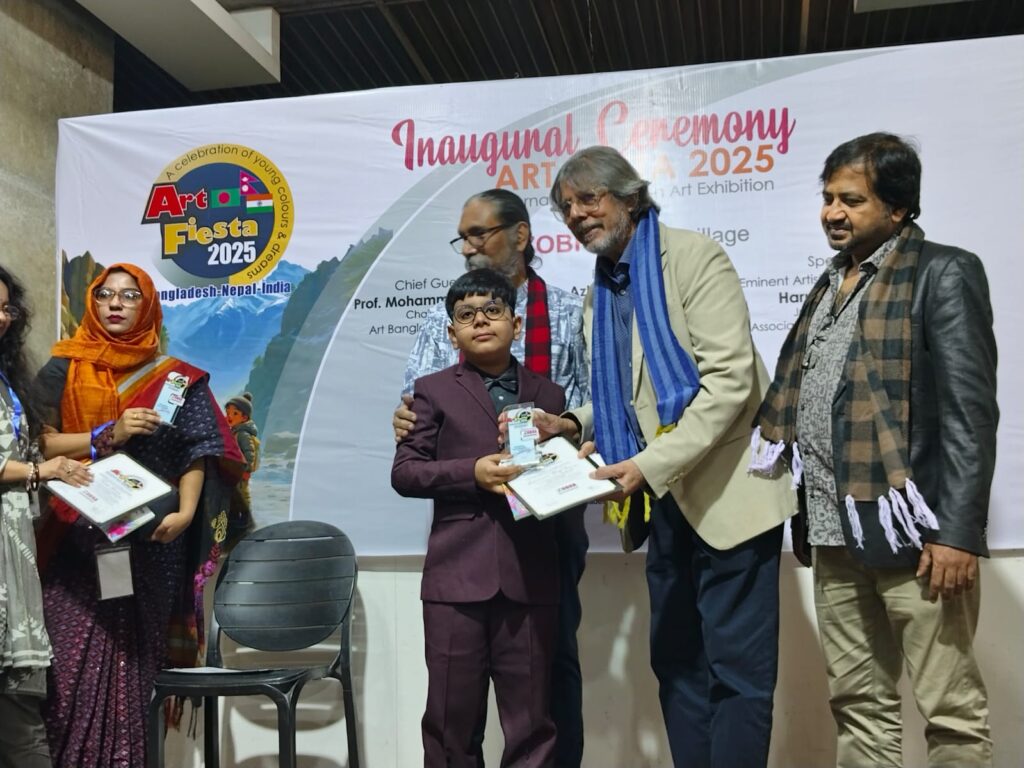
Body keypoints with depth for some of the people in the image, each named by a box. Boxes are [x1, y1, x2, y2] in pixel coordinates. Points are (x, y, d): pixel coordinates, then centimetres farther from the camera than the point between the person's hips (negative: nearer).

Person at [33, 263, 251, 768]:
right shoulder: (63, 370, 9)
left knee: (135, 656, 4)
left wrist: (185, 513, -13)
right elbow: (40, 443, 0)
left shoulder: (174, 377, 7)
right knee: (75, 658, -4)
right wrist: (109, 434, -13)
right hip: (77, 539, 0)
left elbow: (197, 450, 0)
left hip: (150, 539, 0)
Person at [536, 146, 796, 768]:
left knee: (737, 667, -2)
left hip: (727, 491, -7)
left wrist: (652, 464, -25)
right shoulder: (598, 295, 13)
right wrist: (573, 424, -2)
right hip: (664, 500, 8)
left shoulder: (694, 258, -9)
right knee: (677, 663, 13)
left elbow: (728, 379, -18)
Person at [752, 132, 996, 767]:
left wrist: (957, 532, -17)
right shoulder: (829, 286, 18)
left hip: (911, 527, -6)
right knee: (859, 705, 13)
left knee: (951, 708, 2)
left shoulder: (942, 273, -3)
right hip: (834, 530, 7)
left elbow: (970, 412, -11)